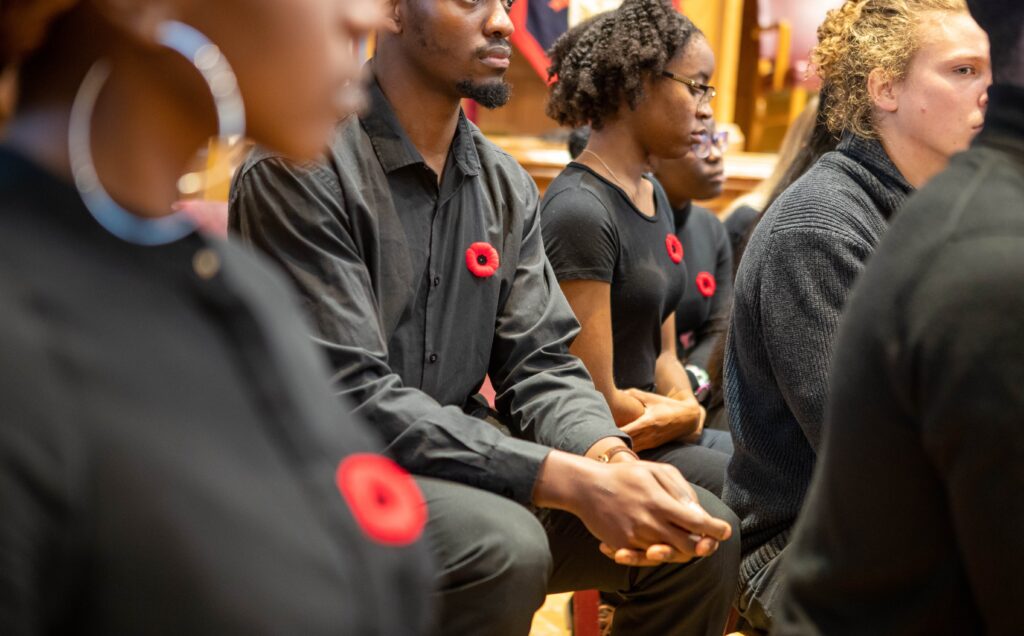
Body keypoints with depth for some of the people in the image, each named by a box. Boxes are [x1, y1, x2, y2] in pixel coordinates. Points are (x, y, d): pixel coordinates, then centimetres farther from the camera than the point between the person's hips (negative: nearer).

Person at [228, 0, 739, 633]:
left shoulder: (507, 186, 7)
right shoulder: (301, 170, -15)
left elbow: (541, 365, 4)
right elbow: (350, 397, -22)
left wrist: (610, 458, -20)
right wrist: (571, 481, -28)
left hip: (456, 468, 6)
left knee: (701, 532, -5)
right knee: (501, 545, -34)